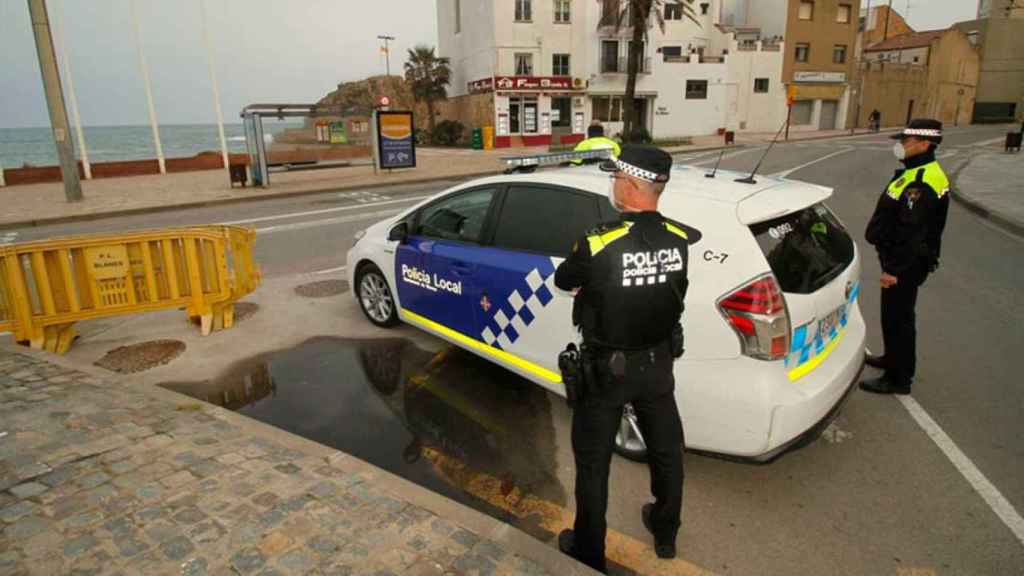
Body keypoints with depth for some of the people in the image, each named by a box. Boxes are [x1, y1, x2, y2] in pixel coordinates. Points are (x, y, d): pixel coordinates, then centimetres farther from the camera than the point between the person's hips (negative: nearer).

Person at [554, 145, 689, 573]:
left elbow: (562, 281, -6)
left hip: (608, 367, -5)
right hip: (658, 361, 5)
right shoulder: (677, 239, -8)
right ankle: (666, 534, 46)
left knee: (593, 462, 14)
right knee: (665, 449, 23)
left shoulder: (598, 244, -25)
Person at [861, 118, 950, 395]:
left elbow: (912, 234, -26)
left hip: (905, 264, -10)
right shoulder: (917, 173, 10)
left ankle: (898, 378, 12)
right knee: (893, 314, 23)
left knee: (898, 318, 0)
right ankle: (894, 359, 40)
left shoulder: (923, 184, -24)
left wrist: (895, 269, -23)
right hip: (899, 258, 10)